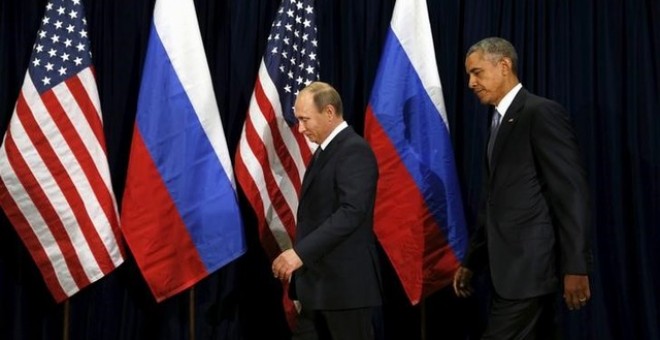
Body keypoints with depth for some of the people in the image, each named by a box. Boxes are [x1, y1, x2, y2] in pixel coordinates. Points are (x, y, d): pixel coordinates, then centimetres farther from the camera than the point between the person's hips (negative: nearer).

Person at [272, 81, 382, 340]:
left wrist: (300, 252, -30)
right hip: (318, 283, 10)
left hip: (346, 283, -10)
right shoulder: (325, 151, 18)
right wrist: (300, 256, 11)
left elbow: (352, 212, -25)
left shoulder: (354, 151, -14)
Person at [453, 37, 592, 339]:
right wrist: (472, 262, 20)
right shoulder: (500, 121, 18)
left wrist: (575, 267, -20)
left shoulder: (541, 113, -10)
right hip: (513, 267, 9)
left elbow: (571, 192, -16)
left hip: (530, 266, -9)